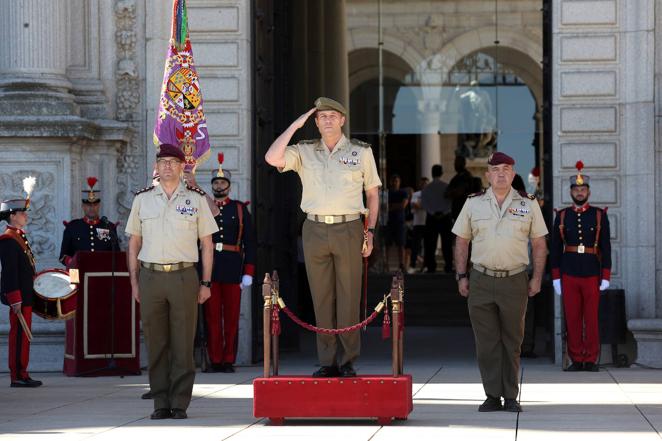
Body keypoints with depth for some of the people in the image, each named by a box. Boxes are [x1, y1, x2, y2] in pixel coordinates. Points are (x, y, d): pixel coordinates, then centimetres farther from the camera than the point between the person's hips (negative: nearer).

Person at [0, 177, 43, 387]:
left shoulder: (19, 236, 16)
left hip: (26, 295, 10)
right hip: (19, 296, -10)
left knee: (22, 335, 11)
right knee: (19, 334, -7)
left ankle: (21, 375, 16)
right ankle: (18, 376, -4)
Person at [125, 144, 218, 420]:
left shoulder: (196, 199, 6)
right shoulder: (142, 199, 10)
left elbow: (207, 244, 8)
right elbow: (134, 243, 14)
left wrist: (206, 283, 1)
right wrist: (134, 282, 7)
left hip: (183, 275, -1)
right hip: (150, 275, 1)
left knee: (183, 343, -2)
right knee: (156, 343, 2)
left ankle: (180, 404, 1)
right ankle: (161, 403, 7)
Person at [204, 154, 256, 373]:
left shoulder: (240, 209, 8)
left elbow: (249, 242, 7)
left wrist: (248, 272, 0)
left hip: (232, 270, 0)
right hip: (209, 269, 0)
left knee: (232, 316, 2)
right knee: (212, 316, 0)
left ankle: (229, 360, 6)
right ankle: (215, 360, 4)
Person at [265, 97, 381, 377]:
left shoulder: (361, 152, 7)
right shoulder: (304, 151, 8)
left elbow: (372, 193, 12)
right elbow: (272, 158, -9)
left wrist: (370, 232, 5)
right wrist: (295, 125, -4)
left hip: (348, 229, -1)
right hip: (314, 230, 2)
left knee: (348, 298, -2)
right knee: (322, 299, 3)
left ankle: (347, 361, 3)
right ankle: (327, 361, 8)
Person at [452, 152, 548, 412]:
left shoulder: (528, 204, 6)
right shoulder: (473, 203, 7)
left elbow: (539, 244, 8)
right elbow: (461, 242, 10)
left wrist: (537, 278, 1)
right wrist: (461, 276, 3)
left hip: (514, 282, 0)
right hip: (481, 281, 0)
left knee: (512, 342, 4)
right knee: (486, 342, 0)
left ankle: (510, 397, 10)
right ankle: (492, 396, 6)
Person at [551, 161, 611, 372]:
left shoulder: (599, 215, 0)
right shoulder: (562, 216, 4)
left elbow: (606, 248, -1)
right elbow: (555, 249, 5)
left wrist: (606, 277, -7)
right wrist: (555, 277, 0)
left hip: (592, 274, -1)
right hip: (569, 274, 1)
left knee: (591, 319, 0)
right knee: (572, 319, 2)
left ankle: (591, 360, 7)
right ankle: (576, 360, 9)